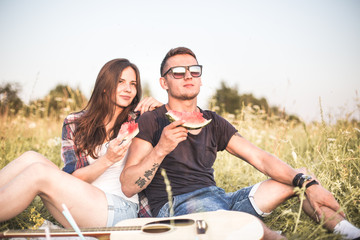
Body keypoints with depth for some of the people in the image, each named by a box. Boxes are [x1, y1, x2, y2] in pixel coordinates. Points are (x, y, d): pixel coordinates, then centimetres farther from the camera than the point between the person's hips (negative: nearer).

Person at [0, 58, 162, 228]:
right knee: (32, 158, -18)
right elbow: (73, 177, 1)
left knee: (38, 171, -23)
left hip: (119, 209, -3)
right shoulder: (74, 123, 10)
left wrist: (160, 107, -5)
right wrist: (107, 160, -17)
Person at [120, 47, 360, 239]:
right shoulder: (151, 122, -1)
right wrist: (160, 149, -24)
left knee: (301, 175, 1)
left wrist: (310, 184, -7)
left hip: (219, 199, 7)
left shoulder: (213, 122, 15)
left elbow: (261, 159, 7)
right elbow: (128, 187, -8)